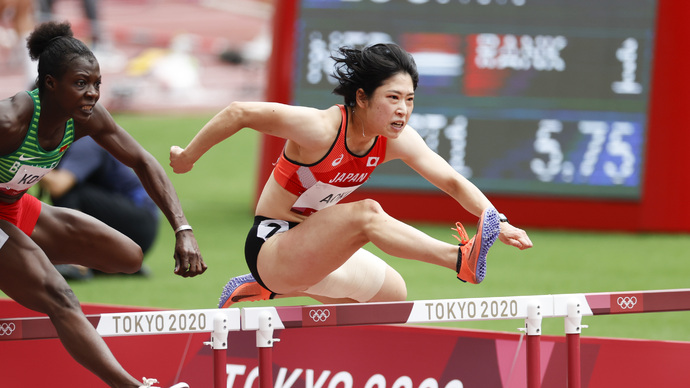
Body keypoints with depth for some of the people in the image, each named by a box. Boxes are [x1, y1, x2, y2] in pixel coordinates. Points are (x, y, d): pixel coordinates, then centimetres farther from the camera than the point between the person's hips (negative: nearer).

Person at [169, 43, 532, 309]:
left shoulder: (397, 140, -8)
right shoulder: (320, 129, -28)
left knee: (393, 294, 17)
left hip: (314, 243, 8)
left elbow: (452, 181, -6)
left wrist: (498, 222, -20)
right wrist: (187, 157, -14)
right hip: (271, 245, -8)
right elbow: (238, 113, -24)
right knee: (366, 214, -32)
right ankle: (461, 259, -43)